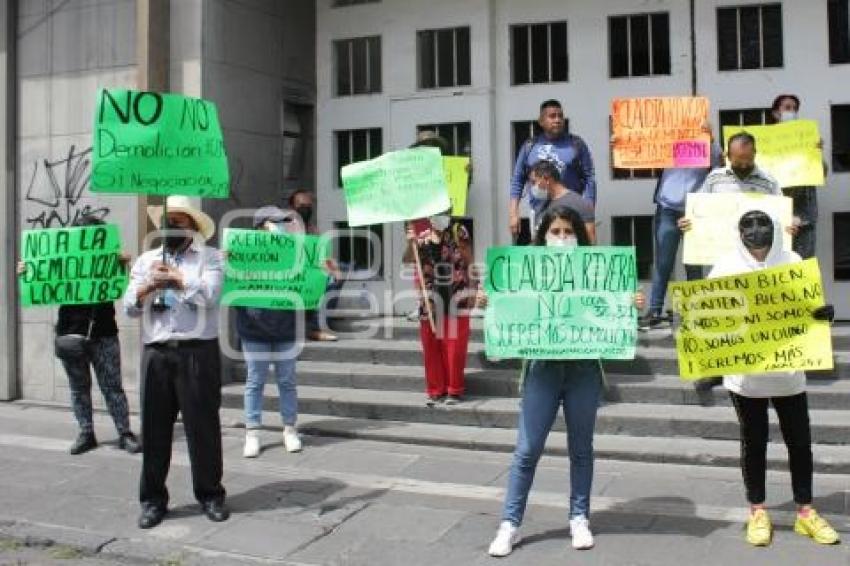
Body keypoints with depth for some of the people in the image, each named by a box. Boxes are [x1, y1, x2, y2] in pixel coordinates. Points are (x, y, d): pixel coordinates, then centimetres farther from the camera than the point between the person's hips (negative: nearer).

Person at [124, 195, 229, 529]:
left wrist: (174, 275, -5)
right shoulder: (146, 260, 16)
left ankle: (210, 495, 15)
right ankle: (153, 499, 17)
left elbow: (210, 294, -12)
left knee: (203, 425, 2)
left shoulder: (210, 256, 5)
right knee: (154, 426, 6)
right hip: (156, 353, 3)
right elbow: (129, 307, 9)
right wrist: (149, 284, -9)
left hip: (197, 352, -3)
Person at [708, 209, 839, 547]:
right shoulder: (727, 267, -4)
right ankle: (757, 512, 21)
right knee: (753, 443, 10)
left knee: (800, 441, 9)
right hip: (744, 374, -1)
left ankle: (805, 512, 23)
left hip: (788, 371, 2)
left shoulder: (792, 262, 0)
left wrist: (823, 312, -18)